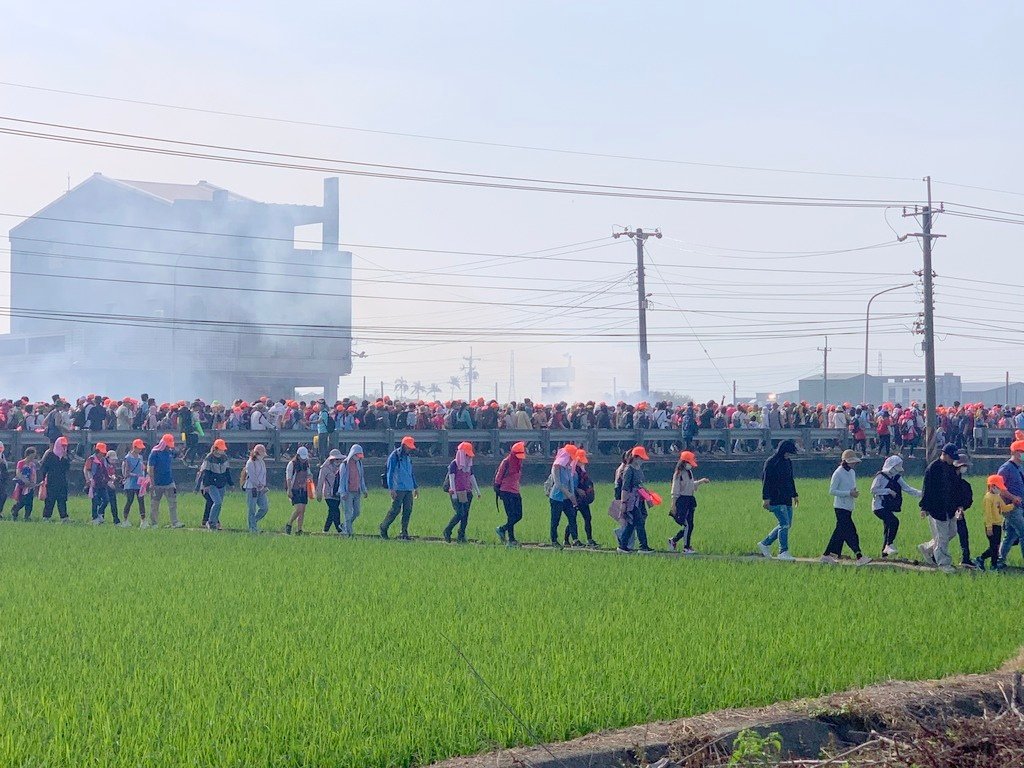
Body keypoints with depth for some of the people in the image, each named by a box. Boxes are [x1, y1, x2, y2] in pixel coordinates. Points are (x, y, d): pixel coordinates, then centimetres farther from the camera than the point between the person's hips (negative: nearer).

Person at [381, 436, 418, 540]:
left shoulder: (408, 457, 16)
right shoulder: (394, 456, -6)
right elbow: (389, 473, -10)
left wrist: (416, 487, 23)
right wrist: (391, 488, -17)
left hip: (409, 489, 7)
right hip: (398, 488, -7)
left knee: (408, 511, 2)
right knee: (395, 510, -8)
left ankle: (404, 533, 6)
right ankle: (383, 527, 9)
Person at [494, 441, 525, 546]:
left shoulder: (519, 462, 13)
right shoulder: (506, 462, -11)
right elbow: (498, 476, -8)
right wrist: (497, 489, -9)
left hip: (516, 492, 8)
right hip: (506, 492, -8)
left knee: (519, 515, 4)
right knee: (511, 516, -10)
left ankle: (502, 529, 18)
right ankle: (511, 539, -1)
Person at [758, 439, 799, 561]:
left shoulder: (788, 462, 14)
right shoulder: (771, 462, -11)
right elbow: (765, 481, -13)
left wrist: (795, 495, 27)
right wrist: (765, 498, -18)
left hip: (787, 499, 9)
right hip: (776, 499, -9)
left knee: (787, 525, 10)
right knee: (784, 524, -12)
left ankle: (765, 543, 22)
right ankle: (783, 552, -6)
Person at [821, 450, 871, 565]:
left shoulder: (852, 472, 13)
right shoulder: (838, 473, -12)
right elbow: (832, 490, -14)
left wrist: (855, 492, 0)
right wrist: (849, 493, -20)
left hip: (849, 508, 9)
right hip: (841, 507, -9)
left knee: (840, 532, 10)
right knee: (850, 532, -11)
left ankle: (827, 555, 18)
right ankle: (859, 557, -15)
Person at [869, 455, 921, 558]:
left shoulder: (897, 477, 12)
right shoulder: (881, 476, -10)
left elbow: (907, 488, 11)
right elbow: (873, 490, -14)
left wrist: (920, 493, -2)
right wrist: (888, 491, -19)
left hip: (889, 508, 8)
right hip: (879, 507, -8)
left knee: (887, 529, 8)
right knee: (894, 522, -26)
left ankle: (884, 552, 15)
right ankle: (890, 545, -24)